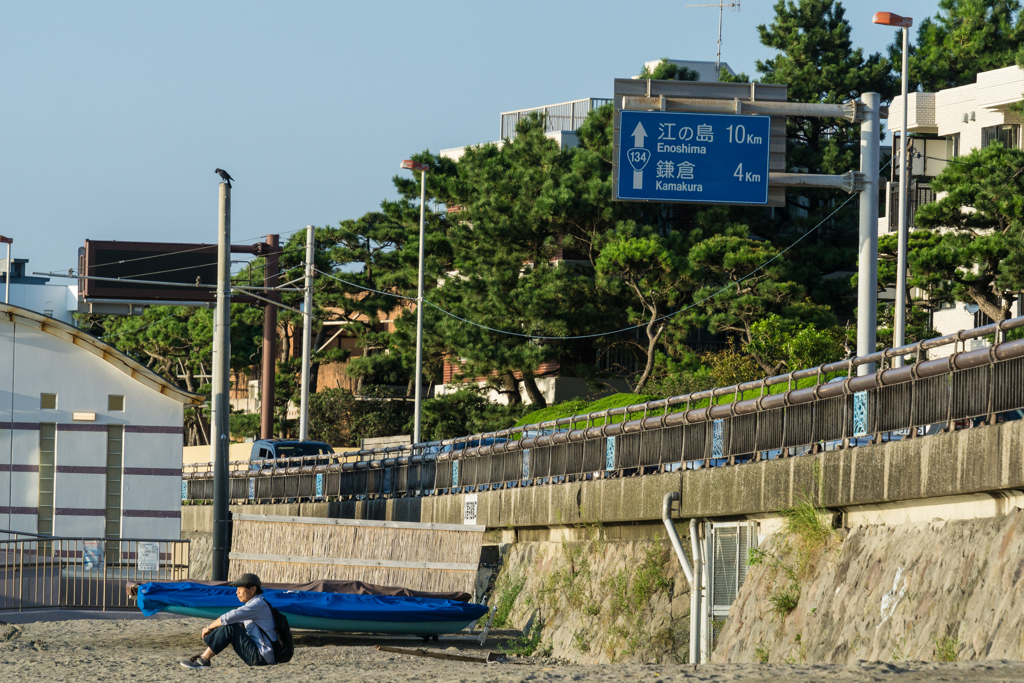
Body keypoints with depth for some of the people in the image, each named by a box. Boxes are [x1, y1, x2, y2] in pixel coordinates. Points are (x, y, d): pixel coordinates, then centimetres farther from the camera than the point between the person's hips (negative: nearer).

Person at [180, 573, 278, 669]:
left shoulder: (258, 605, -15)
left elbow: (228, 618, -19)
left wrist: (209, 628, -5)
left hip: (262, 657, -10)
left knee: (229, 627, -18)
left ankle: (204, 660, -14)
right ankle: (204, 656, 3)